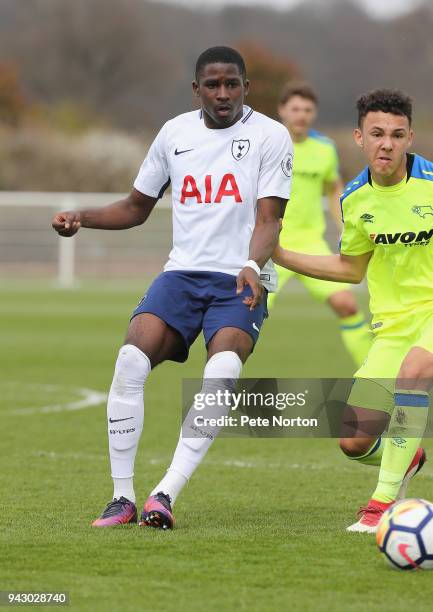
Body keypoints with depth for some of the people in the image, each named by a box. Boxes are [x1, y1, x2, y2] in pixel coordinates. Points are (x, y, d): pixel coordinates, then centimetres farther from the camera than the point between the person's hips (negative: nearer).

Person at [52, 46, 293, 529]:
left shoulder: (270, 136, -1)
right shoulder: (174, 132, 11)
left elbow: (268, 219, -8)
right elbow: (137, 207, 21)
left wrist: (252, 266, -29)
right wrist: (81, 218, 4)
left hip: (241, 281, -3)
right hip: (183, 272, 3)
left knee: (222, 371, -31)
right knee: (131, 358, -22)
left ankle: (166, 495, -30)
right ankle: (122, 497, -13)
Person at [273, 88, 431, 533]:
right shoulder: (355, 199, 1)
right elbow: (352, 269, 17)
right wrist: (277, 255, 12)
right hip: (393, 325, 5)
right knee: (354, 442, -2)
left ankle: (384, 501, -31)